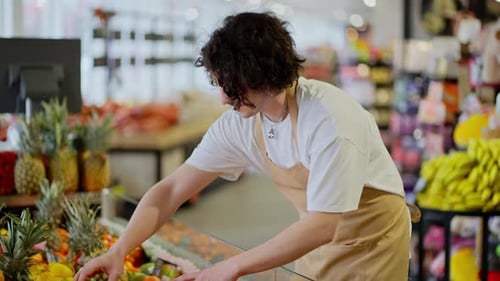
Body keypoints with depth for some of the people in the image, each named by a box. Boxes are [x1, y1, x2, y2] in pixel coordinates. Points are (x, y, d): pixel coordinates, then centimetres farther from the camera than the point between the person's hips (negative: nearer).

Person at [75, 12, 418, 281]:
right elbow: (171, 189, -9)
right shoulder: (239, 125, -13)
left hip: (371, 237, -5)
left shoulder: (330, 121, -32)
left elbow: (321, 226, -34)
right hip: (320, 236, 5)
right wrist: (119, 251, -21)